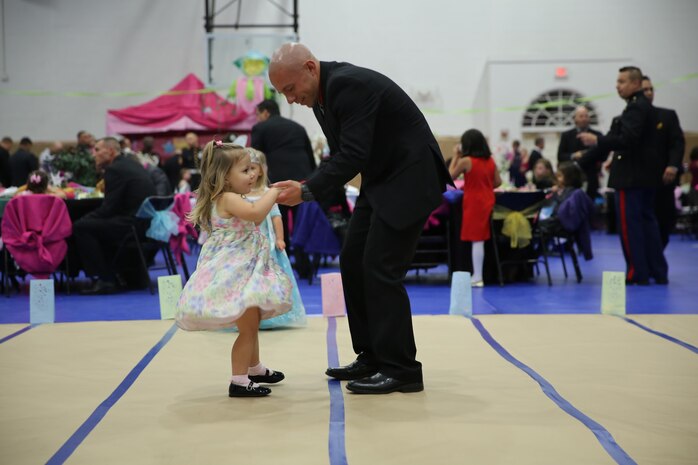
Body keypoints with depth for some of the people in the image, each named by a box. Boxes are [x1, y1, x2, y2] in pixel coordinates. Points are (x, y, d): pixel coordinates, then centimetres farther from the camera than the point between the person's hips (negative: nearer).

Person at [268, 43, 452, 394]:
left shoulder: (349, 84, -24)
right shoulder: (322, 92, 6)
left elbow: (354, 155, -29)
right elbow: (342, 153, 11)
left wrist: (308, 191, -29)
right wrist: (307, 188, -2)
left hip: (410, 178, -10)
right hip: (379, 180, 10)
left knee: (381, 269, -12)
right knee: (352, 261, 9)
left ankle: (401, 370, -4)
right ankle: (372, 357, 18)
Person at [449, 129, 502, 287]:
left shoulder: (466, 161, -11)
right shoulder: (490, 161, 6)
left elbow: (450, 176, 0)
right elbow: (498, 182, 8)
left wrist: (456, 156, 4)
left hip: (474, 203, -6)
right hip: (487, 202, 6)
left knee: (476, 240, -4)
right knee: (481, 239, 10)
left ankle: (477, 277, -2)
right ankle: (478, 275, 14)